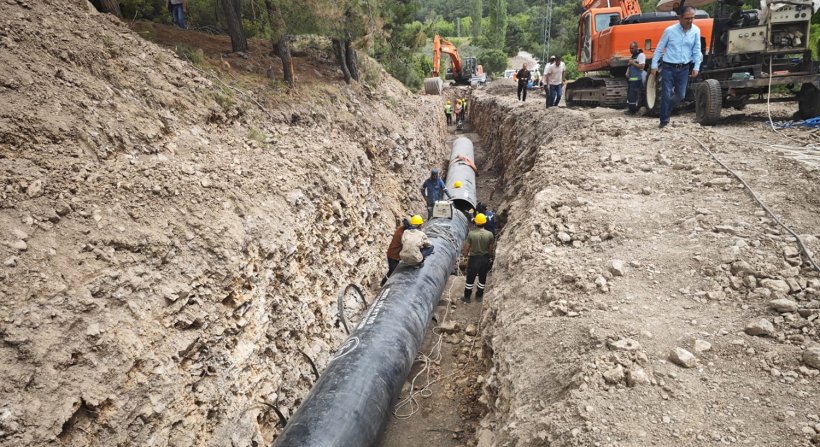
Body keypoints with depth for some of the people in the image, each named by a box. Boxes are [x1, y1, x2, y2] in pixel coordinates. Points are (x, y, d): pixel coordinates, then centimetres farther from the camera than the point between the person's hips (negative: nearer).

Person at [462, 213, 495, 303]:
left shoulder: (471, 234, -19)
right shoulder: (490, 234, -13)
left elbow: (466, 248, -11)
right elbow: (491, 248, -2)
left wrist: (465, 256, 7)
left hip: (474, 258, -2)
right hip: (485, 259, 2)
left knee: (470, 279, 14)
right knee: (482, 279, 19)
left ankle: (467, 297, 25)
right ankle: (479, 296, 33)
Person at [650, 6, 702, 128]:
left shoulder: (696, 31, 0)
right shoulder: (669, 30, -8)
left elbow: (696, 51, 5)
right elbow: (659, 49, -1)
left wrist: (696, 67, 0)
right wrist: (654, 65, -3)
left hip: (684, 68, 3)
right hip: (668, 67, -3)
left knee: (680, 95, 7)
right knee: (666, 95, -4)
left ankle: (666, 109, 34)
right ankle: (664, 120, 8)